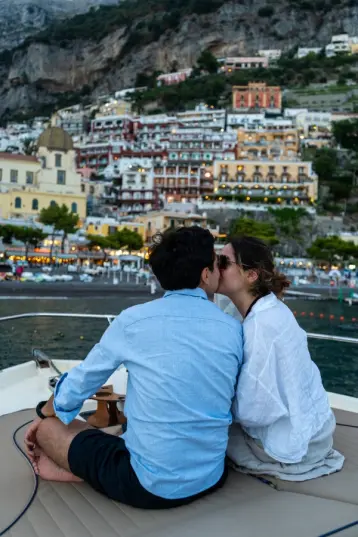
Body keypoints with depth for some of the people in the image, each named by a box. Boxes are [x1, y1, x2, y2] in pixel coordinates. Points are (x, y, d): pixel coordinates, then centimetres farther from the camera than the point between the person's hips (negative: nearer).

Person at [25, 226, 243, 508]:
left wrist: (44, 415, 22)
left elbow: (74, 389, 0)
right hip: (211, 478, 4)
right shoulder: (234, 329, -3)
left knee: (49, 425, 13)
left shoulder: (134, 321, -11)